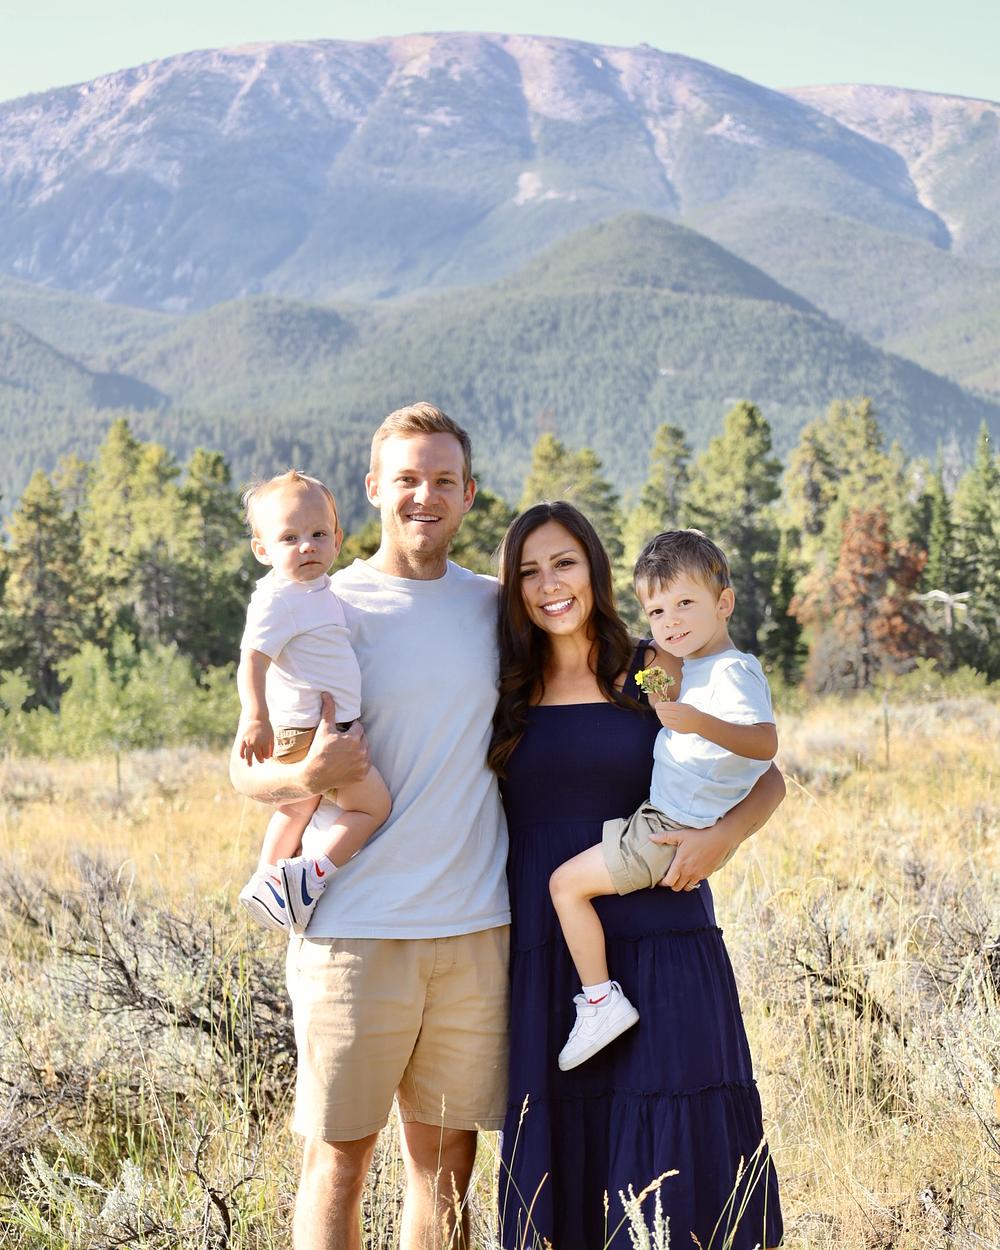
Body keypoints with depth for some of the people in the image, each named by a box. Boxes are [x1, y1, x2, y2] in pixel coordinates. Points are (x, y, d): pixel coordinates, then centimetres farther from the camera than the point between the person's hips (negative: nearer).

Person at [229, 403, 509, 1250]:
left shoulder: (493, 607, 11)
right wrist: (303, 774, -24)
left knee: (444, 1161, 9)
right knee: (339, 1155, 1)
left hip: (476, 927, 3)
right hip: (357, 927, -3)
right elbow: (245, 766, -3)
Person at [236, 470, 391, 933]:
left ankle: (266, 881, 35)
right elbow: (252, 658, -28)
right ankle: (311, 875, -9)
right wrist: (255, 716, -38)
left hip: (312, 731, 10)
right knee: (373, 805, -6)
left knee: (297, 808, 24)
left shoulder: (317, 590, 11)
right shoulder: (277, 599, -19)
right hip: (311, 729, -10)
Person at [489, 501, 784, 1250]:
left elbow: (766, 780, 5)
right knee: (561, 1151, 3)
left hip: (660, 942, -2)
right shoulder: (507, 692, 9)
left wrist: (725, 834, -15)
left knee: (677, 1153, -4)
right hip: (546, 954, 2)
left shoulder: (657, 673, 4)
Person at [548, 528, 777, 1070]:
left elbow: (765, 741, -37)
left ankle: (600, 1000, -8)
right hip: (665, 819, 11)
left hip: (674, 831, -11)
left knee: (566, 882, -12)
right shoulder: (690, 667, 13)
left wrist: (698, 722, -49)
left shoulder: (732, 671, -18)